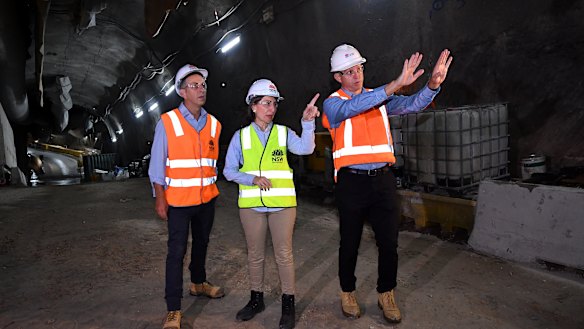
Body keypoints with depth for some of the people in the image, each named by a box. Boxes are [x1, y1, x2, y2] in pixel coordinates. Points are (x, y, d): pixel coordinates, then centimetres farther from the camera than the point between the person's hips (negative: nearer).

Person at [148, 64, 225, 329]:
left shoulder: (213, 124, 5)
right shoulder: (167, 122, -9)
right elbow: (157, 163, -8)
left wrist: (211, 188, 13)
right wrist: (160, 198, -11)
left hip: (206, 198, 5)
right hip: (179, 200, -5)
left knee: (201, 243, 20)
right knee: (177, 251, -2)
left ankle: (198, 283, 42)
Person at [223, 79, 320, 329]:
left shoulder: (284, 132, 2)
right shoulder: (241, 136, 3)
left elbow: (305, 148, -18)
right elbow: (229, 171, 2)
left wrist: (307, 122, -33)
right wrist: (253, 179, -14)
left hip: (282, 203, -1)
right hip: (251, 204, 1)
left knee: (284, 254, 4)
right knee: (254, 254, 13)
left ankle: (288, 304, 19)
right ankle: (256, 299, 31)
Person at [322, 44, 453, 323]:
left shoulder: (380, 97, 12)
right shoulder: (333, 103, -1)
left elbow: (411, 104, -3)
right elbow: (353, 107, -24)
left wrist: (433, 84, -23)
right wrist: (395, 85, -33)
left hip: (383, 179, 4)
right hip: (352, 181, -3)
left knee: (389, 242, 8)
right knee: (350, 242, 9)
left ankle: (386, 294, 27)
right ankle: (347, 293, 29)